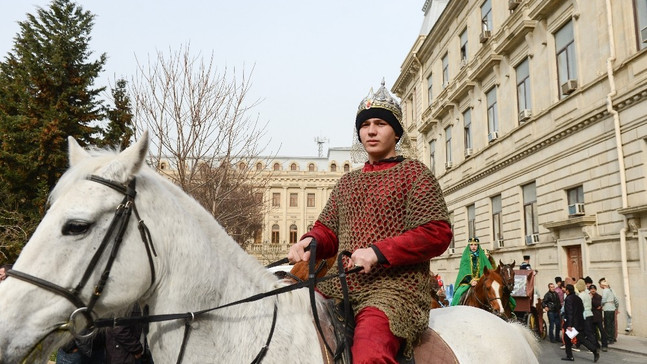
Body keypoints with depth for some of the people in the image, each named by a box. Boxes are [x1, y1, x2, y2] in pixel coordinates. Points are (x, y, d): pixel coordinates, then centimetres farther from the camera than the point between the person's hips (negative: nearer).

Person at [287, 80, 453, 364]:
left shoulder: (414, 173, 4)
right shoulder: (348, 181, 22)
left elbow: (437, 234, -6)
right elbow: (328, 230, 22)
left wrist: (378, 252, -16)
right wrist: (310, 242, -3)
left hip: (395, 286, -6)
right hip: (342, 287, 6)